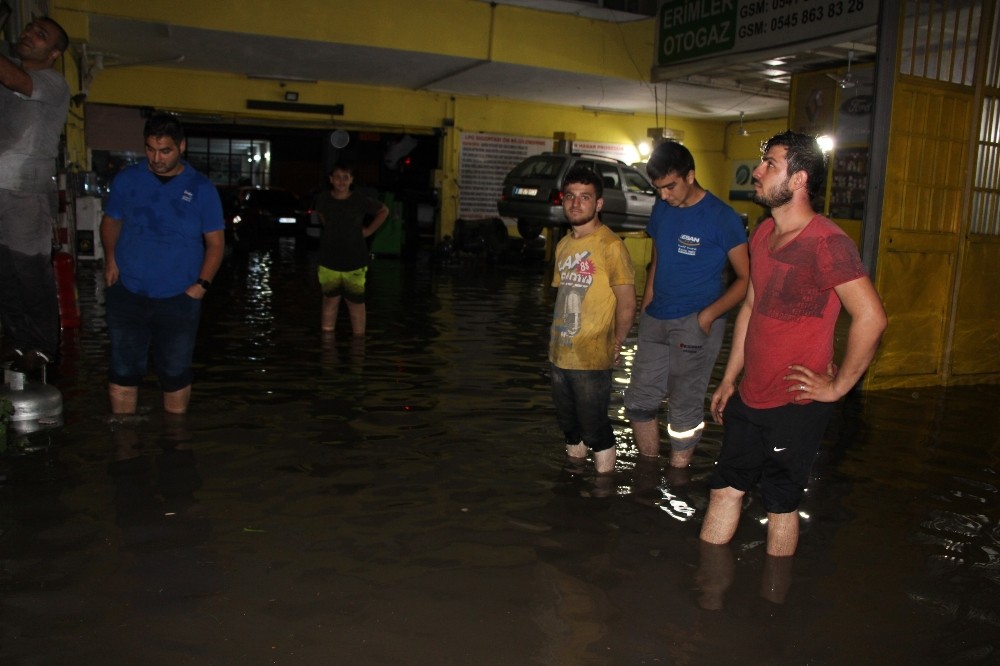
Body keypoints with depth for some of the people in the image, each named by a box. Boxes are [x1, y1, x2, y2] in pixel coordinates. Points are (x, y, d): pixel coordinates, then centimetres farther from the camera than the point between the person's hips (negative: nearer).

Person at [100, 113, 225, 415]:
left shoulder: (201, 188, -1)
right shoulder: (127, 179, 3)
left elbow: (215, 242, 2)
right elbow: (111, 221, 16)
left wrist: (202, 284, -9)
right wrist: (110, 259, -1)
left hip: (179, 299, -1)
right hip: (127, 294, 1)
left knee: (175, 373, 10)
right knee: (123, 371, 8)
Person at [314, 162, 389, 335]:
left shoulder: (361, 201, -9)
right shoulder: (323, 199, -3)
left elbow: (384, 211, 8)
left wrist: (368, 230, 3)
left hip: (355, 263, -1)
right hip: (329, 262, 2)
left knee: (356, 303, 5)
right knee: (330, 301, 10)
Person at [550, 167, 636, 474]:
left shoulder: (610, 245, -14)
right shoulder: (563, 245, 10)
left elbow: (627, 304, -13)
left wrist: (615, 346, -5)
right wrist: (556, 338, 13)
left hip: (592, 358, -7)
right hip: (560, 354, 8)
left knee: (595, 427, 3)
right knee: (569, 424, 21)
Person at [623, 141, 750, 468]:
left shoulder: (722, 217, -11)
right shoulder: (661, 210, 7)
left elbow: (746, 278, -9)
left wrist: (709, 314, -19)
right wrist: (645, 309, 12)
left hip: (695, 324, -6)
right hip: (655, 320, 7)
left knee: (684, 408, 2)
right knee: (639, 399, 12)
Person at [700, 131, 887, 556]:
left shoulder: (827, 243, -19)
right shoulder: (763, 235, 8)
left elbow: (871, 317, -22)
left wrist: (838, 386, -14)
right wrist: (729, 379, 16)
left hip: (795, 406, -8)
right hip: (748, 398, 8)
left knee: (780, 505, 9)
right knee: (724, 490, 14)